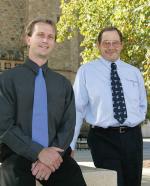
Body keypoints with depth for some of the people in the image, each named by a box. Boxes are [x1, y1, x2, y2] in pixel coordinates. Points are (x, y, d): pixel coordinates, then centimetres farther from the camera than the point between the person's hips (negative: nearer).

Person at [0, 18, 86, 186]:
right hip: (18, 155, -2)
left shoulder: (63, 84, 14)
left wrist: (53, 153, -11)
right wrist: (39, 152, -14)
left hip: (54, 154, 3)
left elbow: (68, 126, 7)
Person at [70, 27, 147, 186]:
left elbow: (142, 105, 23)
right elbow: (77, 109, -4)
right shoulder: (86, 71, -1)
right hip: (103, 138, -4)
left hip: (132, 137, 4)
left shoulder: (134, 72, 10)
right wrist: (70, 144, -8)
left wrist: (134, 123, 4)